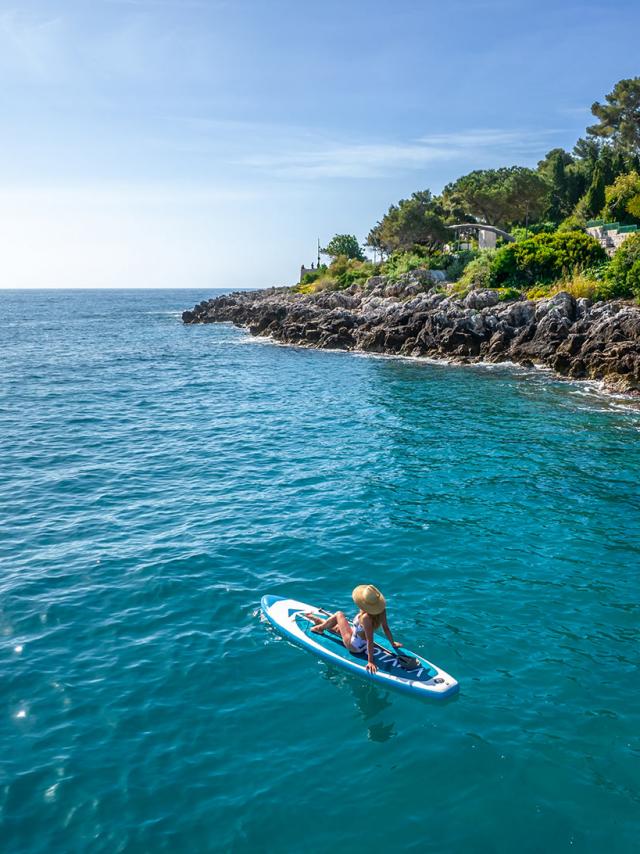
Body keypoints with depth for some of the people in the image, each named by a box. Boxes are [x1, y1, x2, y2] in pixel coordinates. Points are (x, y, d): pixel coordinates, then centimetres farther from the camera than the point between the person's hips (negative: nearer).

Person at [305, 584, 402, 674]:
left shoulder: (366, 617, -39)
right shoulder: (381, 609, -21)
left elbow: (370, 640, -36)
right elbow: (386, 628, -10)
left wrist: (371, 661, -31)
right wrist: (393, 643, 4)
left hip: (353, 646, -7)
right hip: (363, 644, 7)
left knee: (339, 614, 7)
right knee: (336, 628, 28)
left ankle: (320, 628, 33)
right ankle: (318, 620, 57)